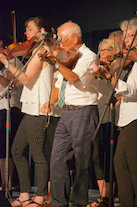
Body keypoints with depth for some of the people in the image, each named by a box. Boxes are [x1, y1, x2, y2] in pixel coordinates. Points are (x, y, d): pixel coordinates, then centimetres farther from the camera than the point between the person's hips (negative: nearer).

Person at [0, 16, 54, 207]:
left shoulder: (41, 51, -11)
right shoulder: (39, 51, 19)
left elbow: (26, 79, -20)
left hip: (37, 110, -10)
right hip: (32, 109, 10)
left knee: (37, 154, -5)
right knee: (17, 150, 12)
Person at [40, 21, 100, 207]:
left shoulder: (88, 56, -7)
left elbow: (74, 78, -23)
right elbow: (59, 85, 22)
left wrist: (56, 63, -33)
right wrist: (51, 101, 4)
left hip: (83, 113, -8)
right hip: (66, 113, 8)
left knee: (81, 161, -3)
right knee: (57, 160, 3)